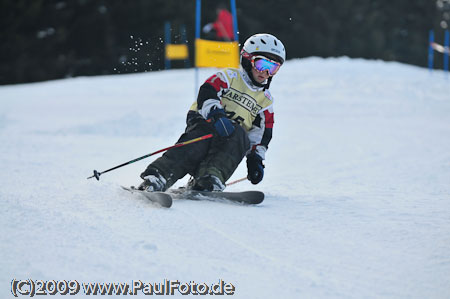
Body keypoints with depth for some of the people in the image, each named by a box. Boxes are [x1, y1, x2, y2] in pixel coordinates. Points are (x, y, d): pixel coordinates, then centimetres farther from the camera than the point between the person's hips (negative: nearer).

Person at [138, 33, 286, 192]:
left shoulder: (266, 100, 22)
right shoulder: (229, 76, 6)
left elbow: (261, 134, 22)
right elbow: (206, 94, -11)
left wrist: (256, 159, 6)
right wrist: (217, 115, -30)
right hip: (205, 122, -3)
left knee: (239, 136, -33)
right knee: (197, 145, -36)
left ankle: (210, 178, -48)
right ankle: (157, 176, -47)